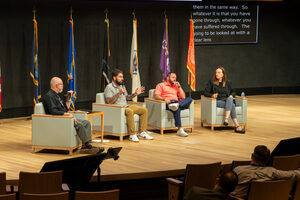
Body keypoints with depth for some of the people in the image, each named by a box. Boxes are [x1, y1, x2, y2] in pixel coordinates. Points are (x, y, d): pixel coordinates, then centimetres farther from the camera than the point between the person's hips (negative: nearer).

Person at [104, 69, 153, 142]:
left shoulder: (122, 86, 19)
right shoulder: (109, 87, -6)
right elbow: (110, 102, -16)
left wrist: (135, 94, 10)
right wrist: (119, 93, -22)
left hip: (126, 106, 8)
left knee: (144, 110, -7)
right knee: (130, 111, -38)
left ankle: (142, 133, -9)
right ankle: (132, 135, -34)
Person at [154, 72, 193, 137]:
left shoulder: (176, 86, 31)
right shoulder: (161, 85, 16)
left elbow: (183, 97, 19)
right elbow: (156, 96, 0)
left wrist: (179, 86, 13)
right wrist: (164, 99, -19)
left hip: (176, 102, 5)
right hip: (168, 104, -5)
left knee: (189, 99, -24)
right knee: (177, 108, -40)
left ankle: (177, 105, -51)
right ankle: (180, 130, -47)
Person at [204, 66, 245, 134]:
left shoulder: (228, 82, 18)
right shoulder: (211, 82, 9)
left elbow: (232, 92, 28)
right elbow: (206, 92, 7)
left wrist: (231, 95, 4)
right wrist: (212, 95, -14)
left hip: (227, 100, 3)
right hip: (217, 101, -3)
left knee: (230, 99, -37)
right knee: (232, 105, -32)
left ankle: (226, 119, -48)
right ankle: (237, 126, -42)